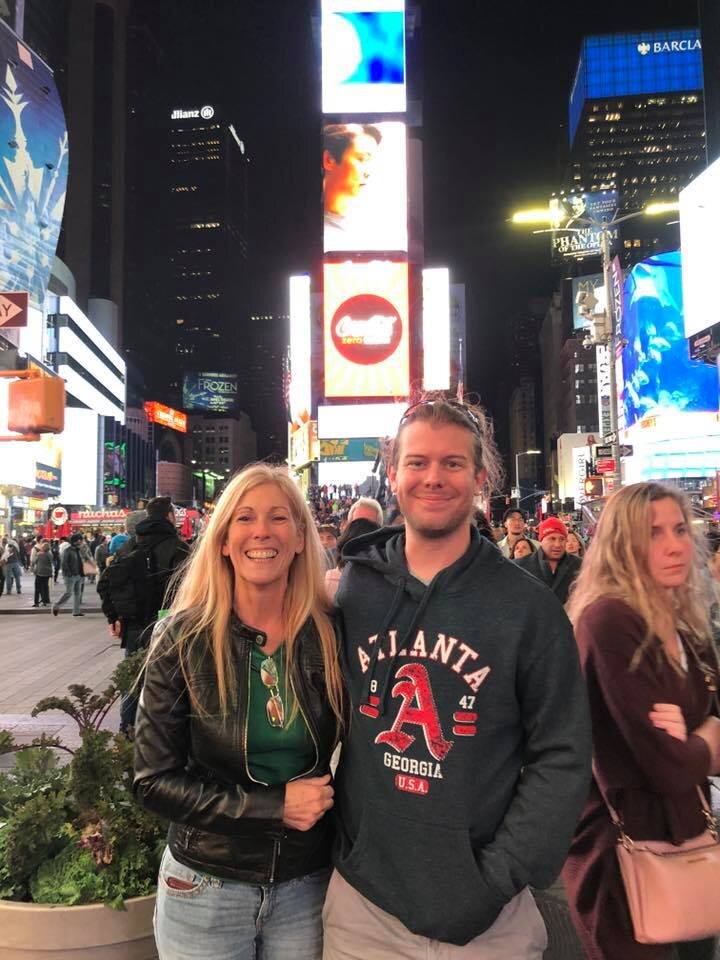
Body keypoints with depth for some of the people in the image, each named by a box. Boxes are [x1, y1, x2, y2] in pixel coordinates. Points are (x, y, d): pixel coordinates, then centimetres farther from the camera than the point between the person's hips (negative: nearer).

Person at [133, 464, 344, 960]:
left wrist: (328, 797, -12)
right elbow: (155, 779, -10)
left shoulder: (331, 635, -9)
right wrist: (274, 806, -17)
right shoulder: (184, 639, -12)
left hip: (308, 885, 1)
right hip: (206, 885, -1)